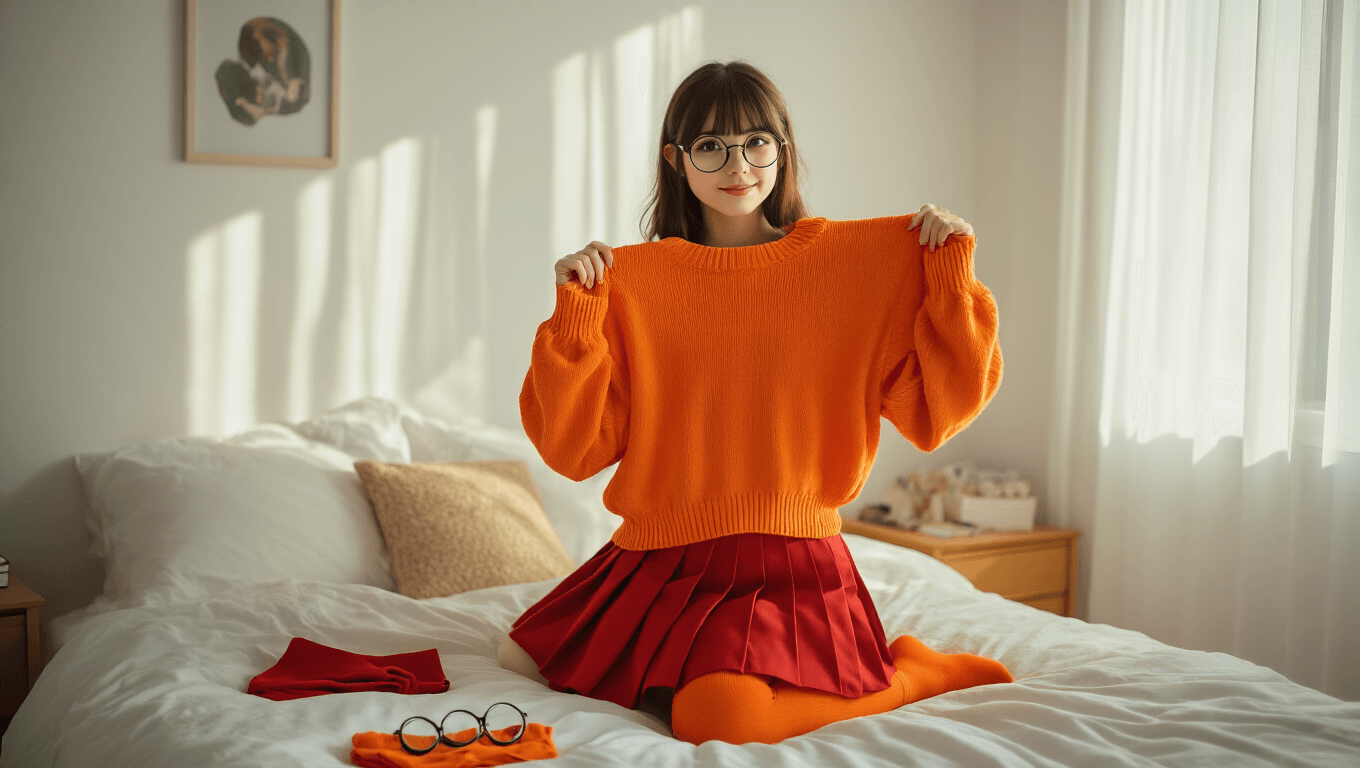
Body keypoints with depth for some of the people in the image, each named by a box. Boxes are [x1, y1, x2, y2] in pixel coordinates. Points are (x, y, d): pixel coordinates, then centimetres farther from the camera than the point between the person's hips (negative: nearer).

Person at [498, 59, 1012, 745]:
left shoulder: (849, 259, -1)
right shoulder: (632, 278, 2)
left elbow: (935, 412, -5)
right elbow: (576, 448, -3)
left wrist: (952, 274, -10)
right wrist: (576, 311, -12)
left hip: (785, 564, -4)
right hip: (655, 564, 4)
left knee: (719, 718, -27)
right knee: (524, 657, 9)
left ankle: (910, 669, 0)